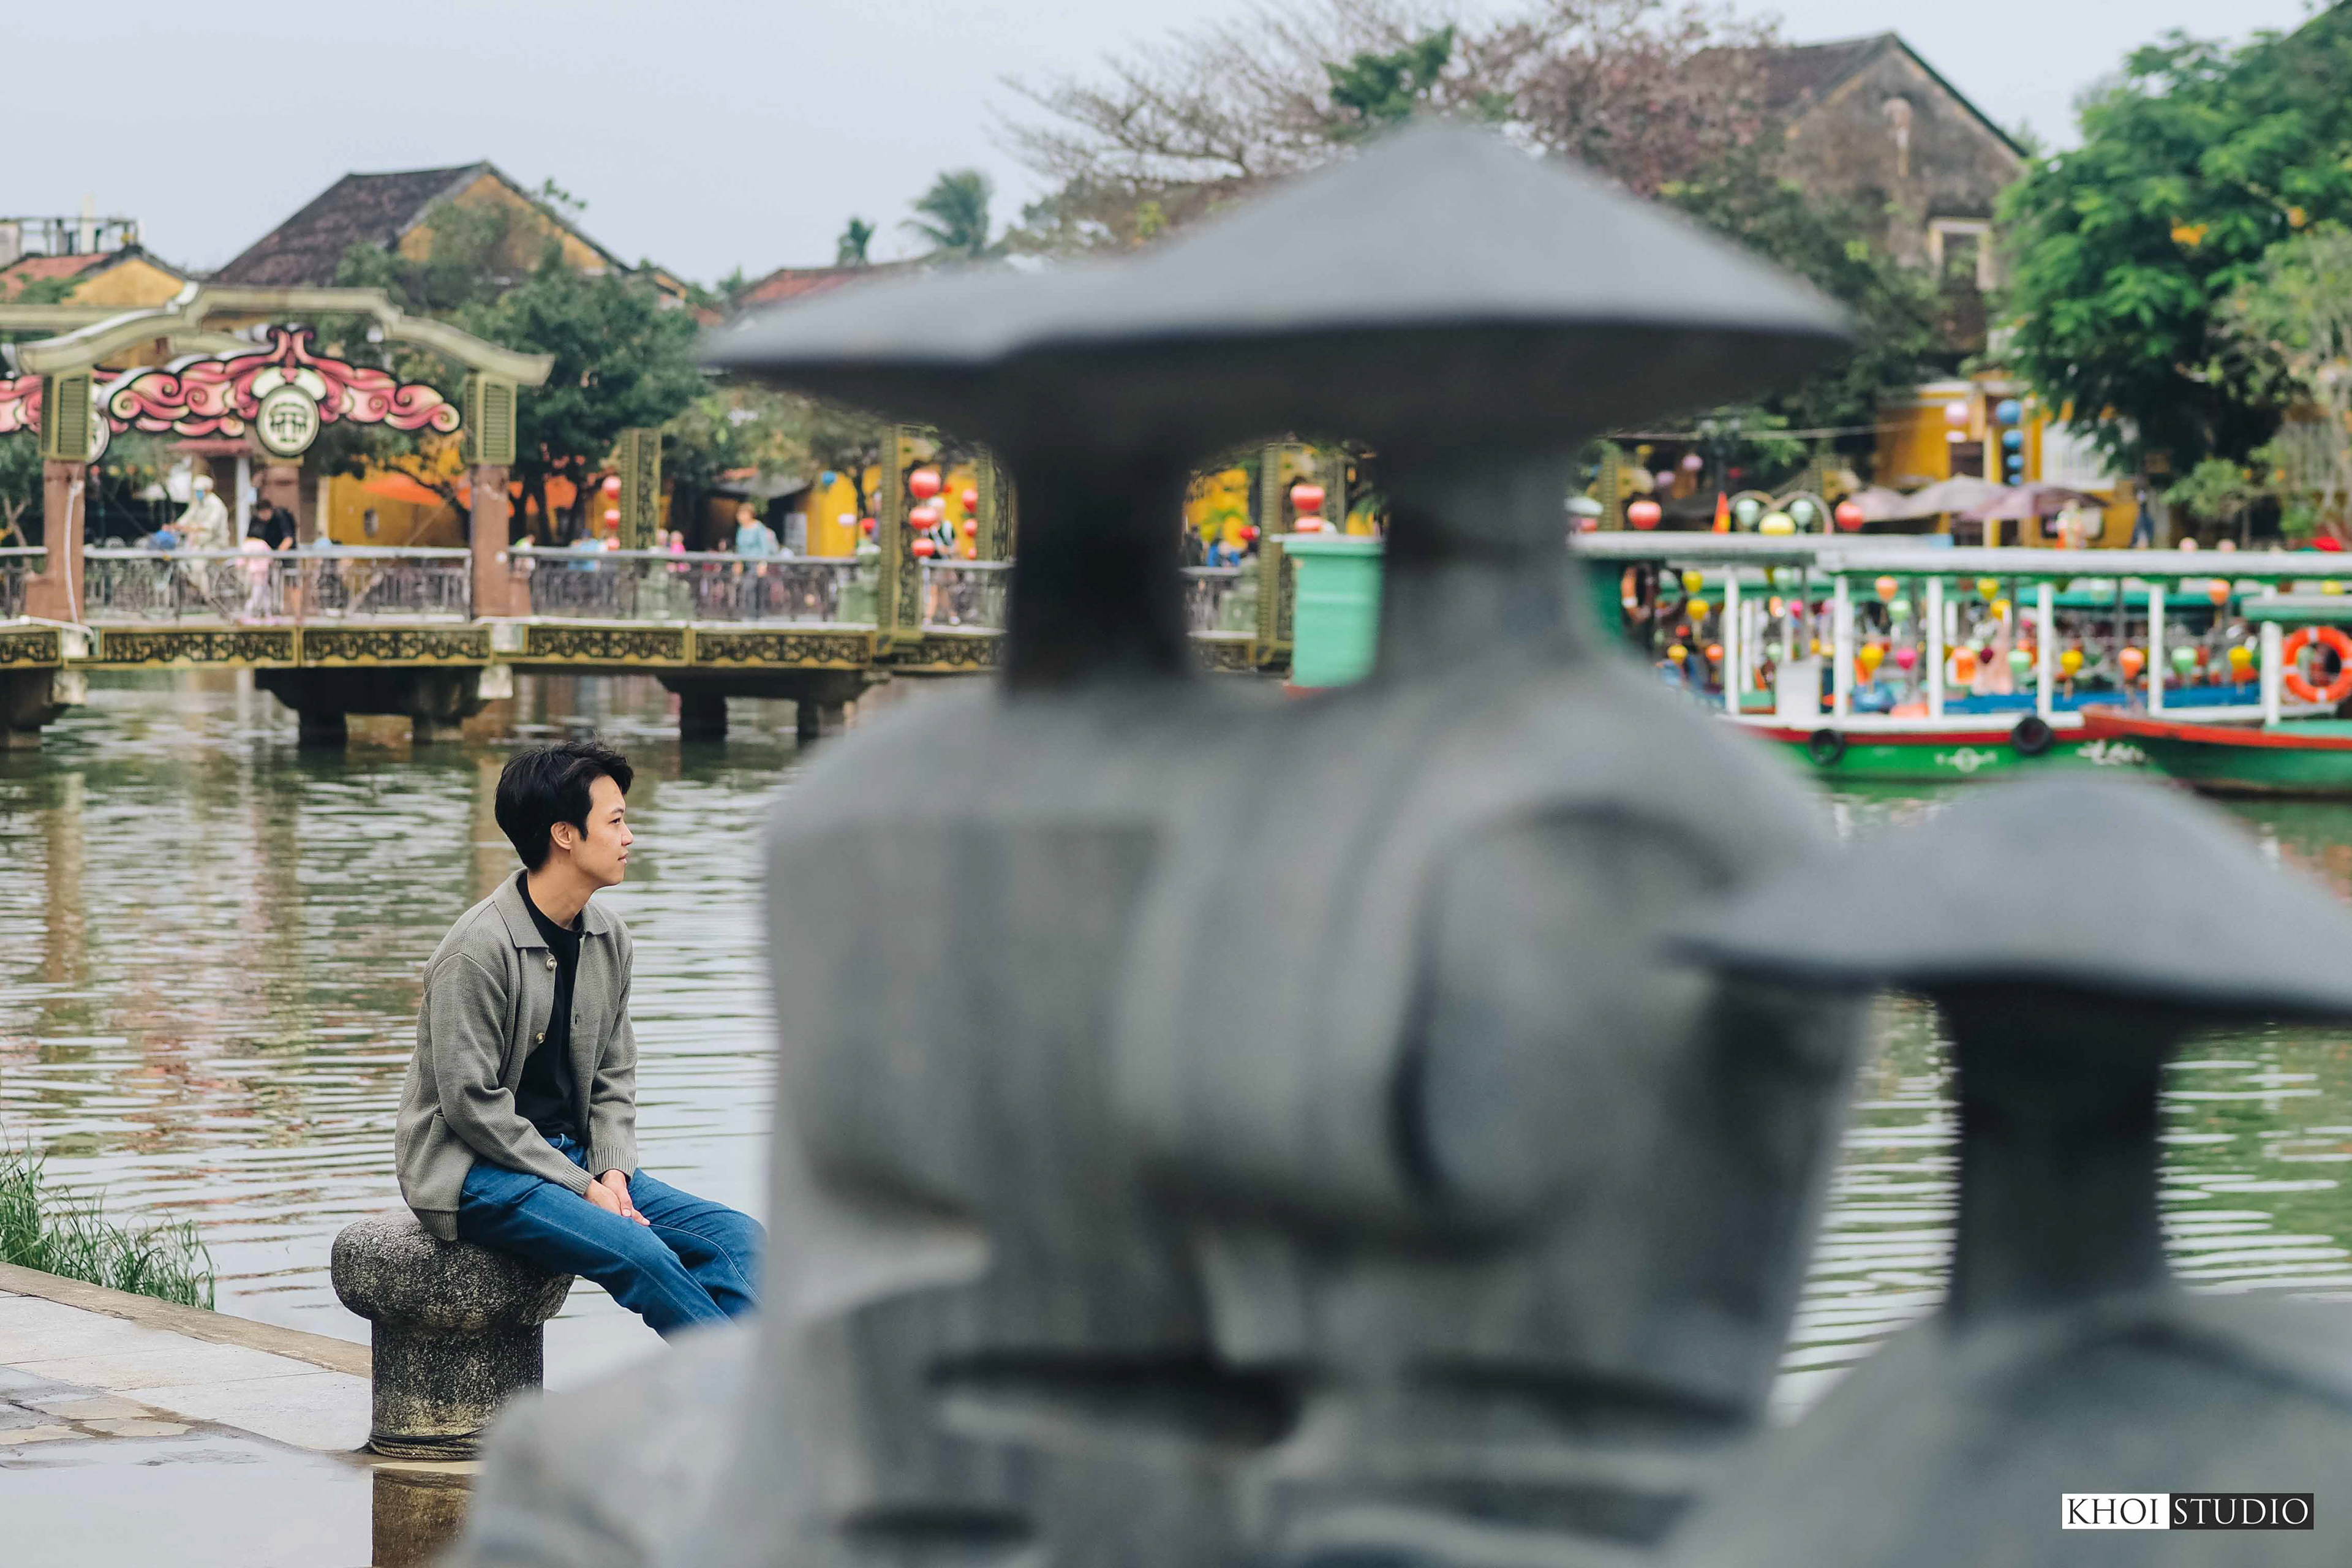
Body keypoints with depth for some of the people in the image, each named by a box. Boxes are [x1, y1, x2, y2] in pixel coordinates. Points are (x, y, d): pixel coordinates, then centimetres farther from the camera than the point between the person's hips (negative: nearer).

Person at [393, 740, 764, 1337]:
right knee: (643, 1255, -31)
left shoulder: (608, 937, 8)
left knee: (738, 1239, -13)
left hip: (570, 1156, 8)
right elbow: (472, 1102, -18)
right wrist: (580, 1188, -17)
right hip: (474, 1170, -8)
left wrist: (613, 1173, -4)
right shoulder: (477, 950, -16)